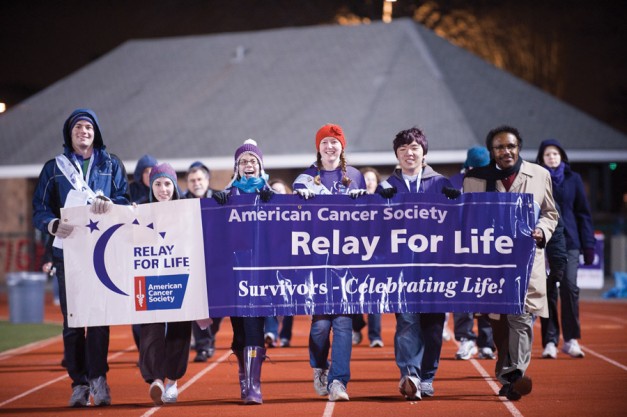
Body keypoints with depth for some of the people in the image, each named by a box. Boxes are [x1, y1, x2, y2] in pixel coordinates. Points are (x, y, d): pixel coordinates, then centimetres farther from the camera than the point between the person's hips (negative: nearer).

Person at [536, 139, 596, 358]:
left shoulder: (573, 179, 9)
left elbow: (583, 213, 9)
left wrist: (588, 244, 4)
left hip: (569, 241, 0)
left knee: (569, 286, -12)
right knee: (547, 291, -1)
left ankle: (571, 339, -5)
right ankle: (550, 341, 3)